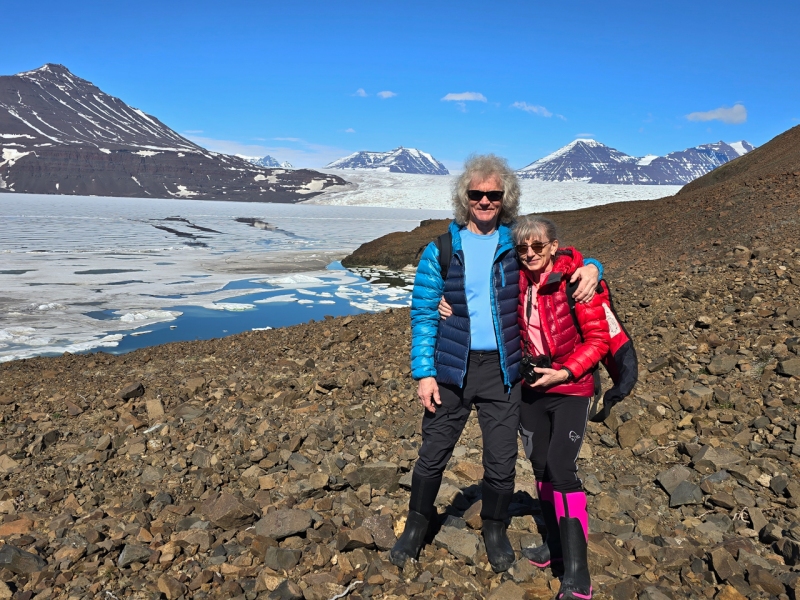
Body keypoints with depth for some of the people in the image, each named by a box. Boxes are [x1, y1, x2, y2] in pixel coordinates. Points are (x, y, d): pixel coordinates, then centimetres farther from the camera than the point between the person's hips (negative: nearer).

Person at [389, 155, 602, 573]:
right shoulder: (440, 250, -3)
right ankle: (417, 526, 34)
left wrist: (590, 268, -12)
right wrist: (423, 373, -7)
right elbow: (423, 313, -2)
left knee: (502, 459, 10)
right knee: (433, 453, 9)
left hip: (502, 369, 1)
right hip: (452, 368, -1)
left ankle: (494, 529, 36)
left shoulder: (517, 245, 1)